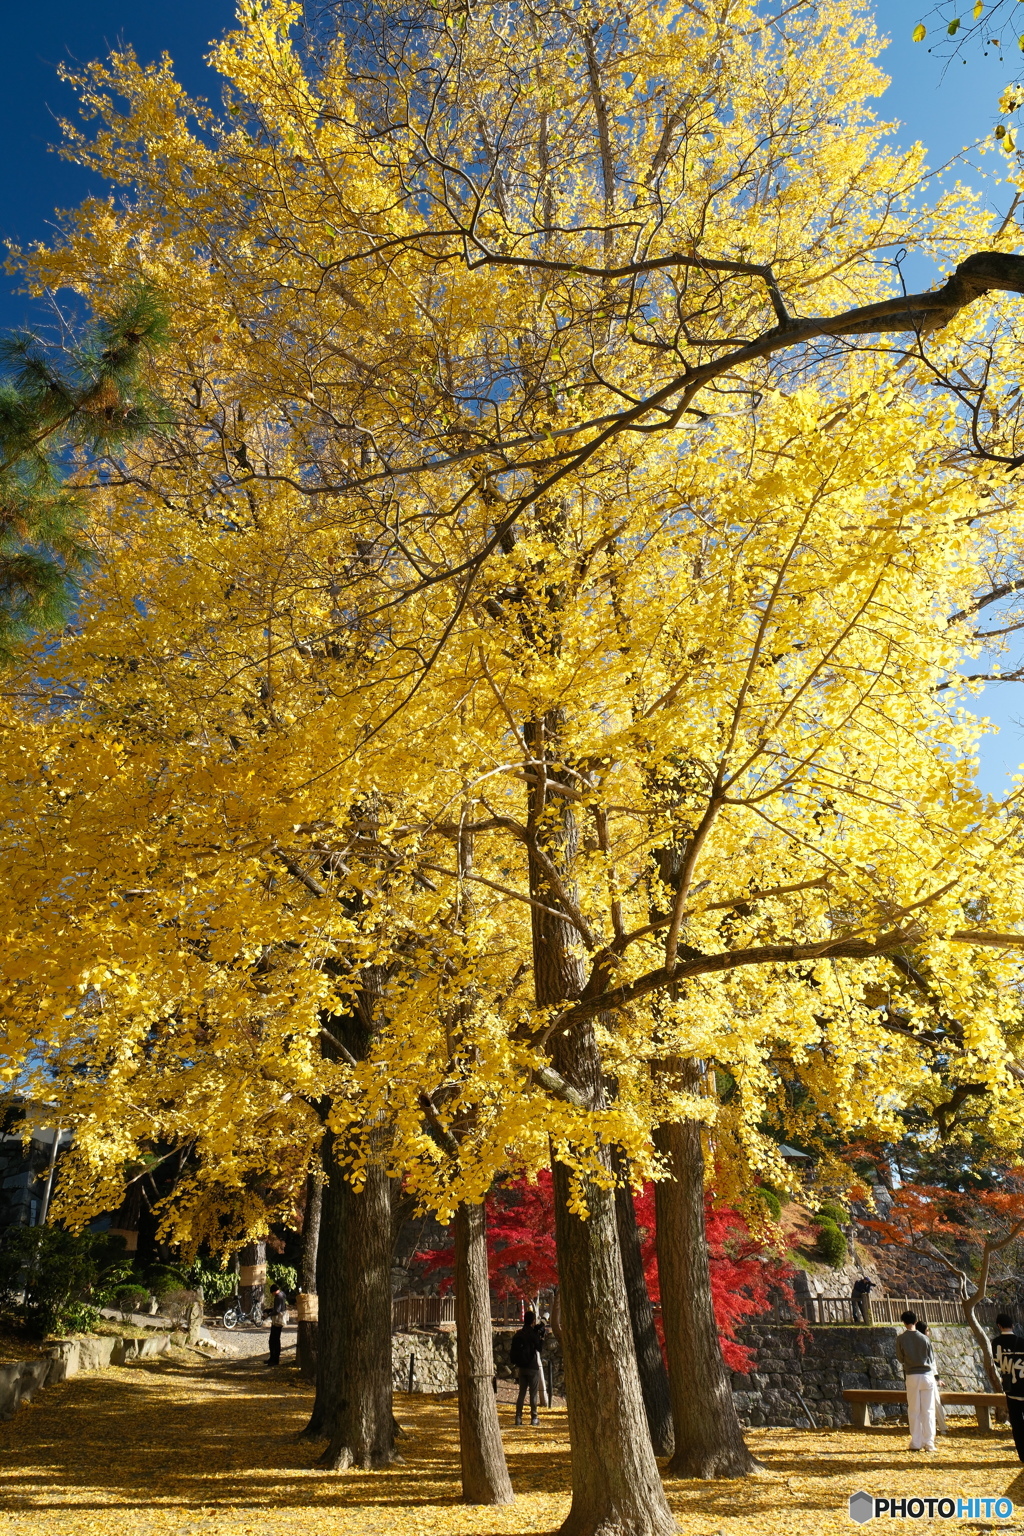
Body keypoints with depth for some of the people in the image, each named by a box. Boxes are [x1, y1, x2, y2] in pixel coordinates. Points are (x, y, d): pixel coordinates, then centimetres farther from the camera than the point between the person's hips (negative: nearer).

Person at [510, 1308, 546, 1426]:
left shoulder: (518, 1334, 6)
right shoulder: (532, 1334, -14)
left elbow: (512, 1351, 12)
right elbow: (539, 1348, -7)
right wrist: (542, 1337, -1)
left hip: (521, 1367, 6)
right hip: (532, 1367, -6)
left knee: (522, 1392, 11)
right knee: (533, 1393, 3)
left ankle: (518, 1417, 8)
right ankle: (534, 1418, 5)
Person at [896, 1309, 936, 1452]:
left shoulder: (901, 1339, -3)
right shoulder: (924, 1338, -2)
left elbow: (900, 1358, 5)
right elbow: (932, 1358, 5)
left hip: (912, 1376, -1)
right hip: (927, 1375, 1)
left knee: (914, 1411, 7)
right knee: (928, 1410, 7)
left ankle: (916, 1443, 7)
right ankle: (929, 1443, 6)